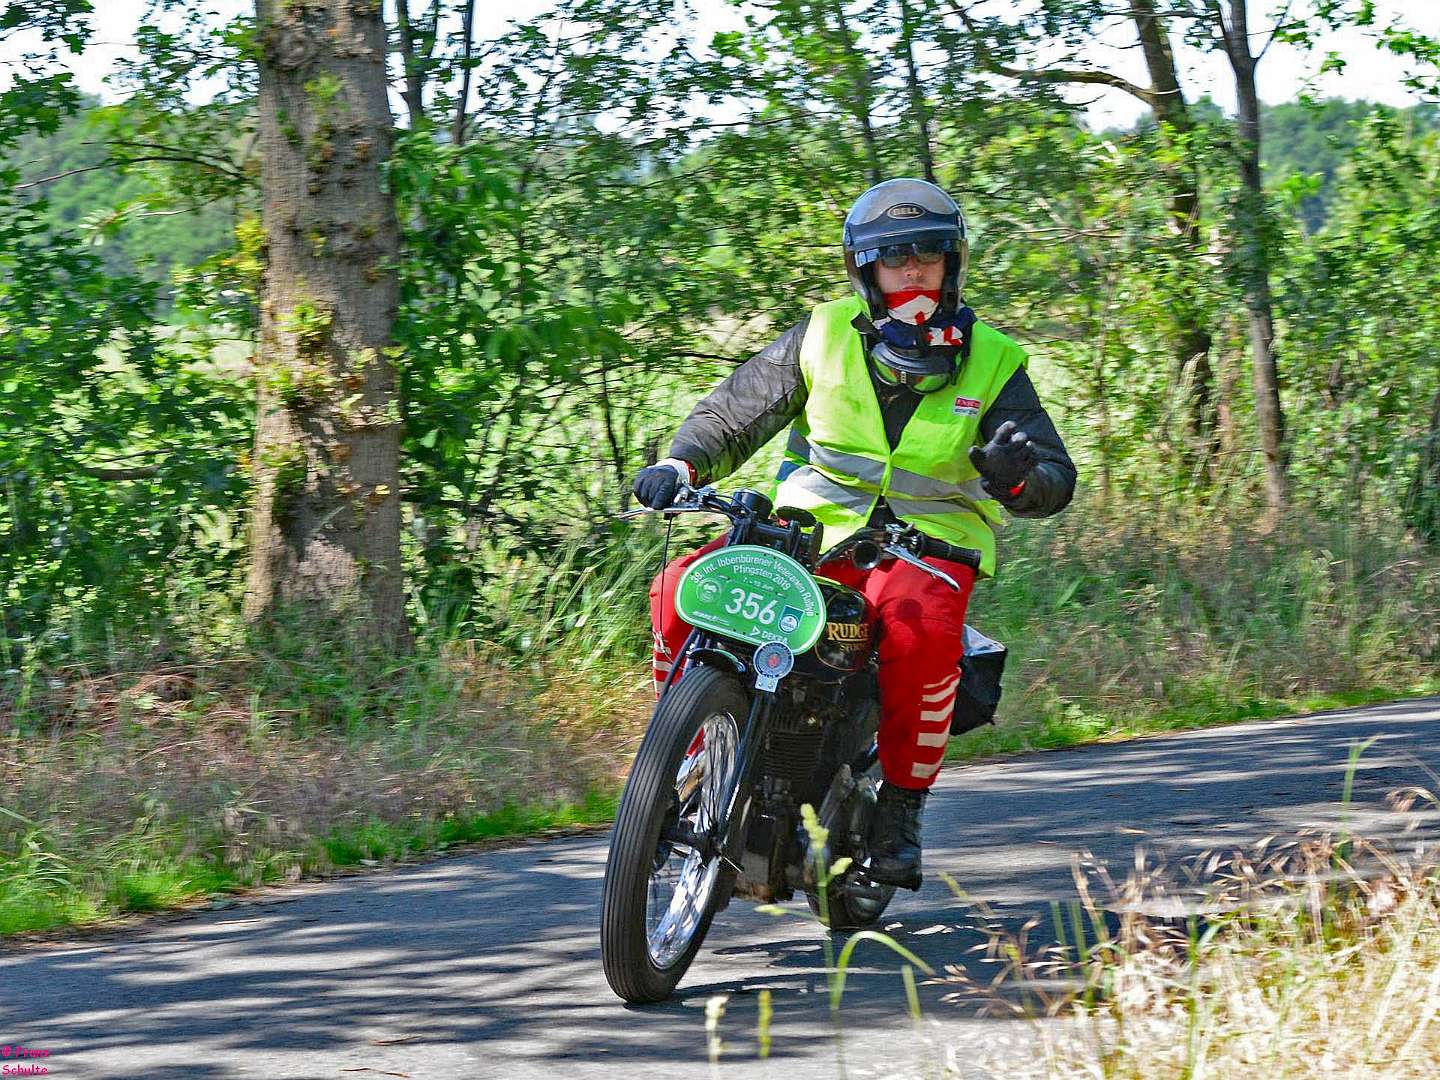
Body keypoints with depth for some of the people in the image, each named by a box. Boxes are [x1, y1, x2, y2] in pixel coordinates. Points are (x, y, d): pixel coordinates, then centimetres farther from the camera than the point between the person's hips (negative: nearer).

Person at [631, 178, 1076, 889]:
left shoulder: (991, 362, 4)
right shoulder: (824, 337, 6)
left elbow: (1056, 477, 0)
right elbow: (735, 410, 12)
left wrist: (1019, 476, -25)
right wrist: (682, 464, -9)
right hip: (809, 531, 2)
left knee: (921, 628, -38)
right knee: (683, 589, -22)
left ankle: (901, 806, -20)